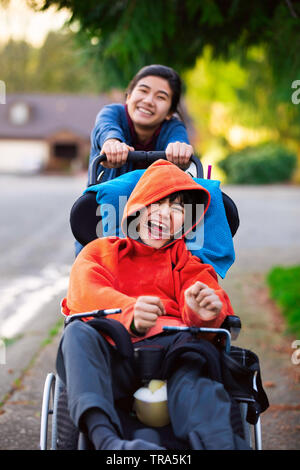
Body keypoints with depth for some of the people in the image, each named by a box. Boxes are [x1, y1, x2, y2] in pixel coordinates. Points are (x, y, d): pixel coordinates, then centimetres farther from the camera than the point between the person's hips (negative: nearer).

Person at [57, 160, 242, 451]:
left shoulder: (187, 265, 30)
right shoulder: (98, 252, 25)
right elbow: (85, 295, 0)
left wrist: (206, 312, -23)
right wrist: (129, 313, -24)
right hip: (109, 353, 0)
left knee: (196, 350, -34)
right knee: (78, 333, -33)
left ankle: (215, 445, -62)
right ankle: (105, 437, -59)